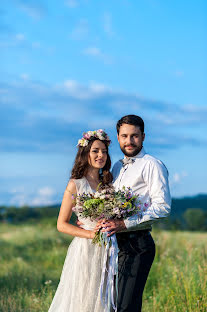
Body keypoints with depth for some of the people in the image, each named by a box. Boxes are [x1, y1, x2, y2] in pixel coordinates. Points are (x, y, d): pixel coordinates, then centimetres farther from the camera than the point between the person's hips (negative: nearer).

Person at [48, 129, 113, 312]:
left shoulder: (108, 184, 11)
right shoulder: (76, 185, -4)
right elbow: (61, 224, -4)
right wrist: (90, 234, -15)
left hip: (107, 252, 5)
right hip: (85, 250, -5)